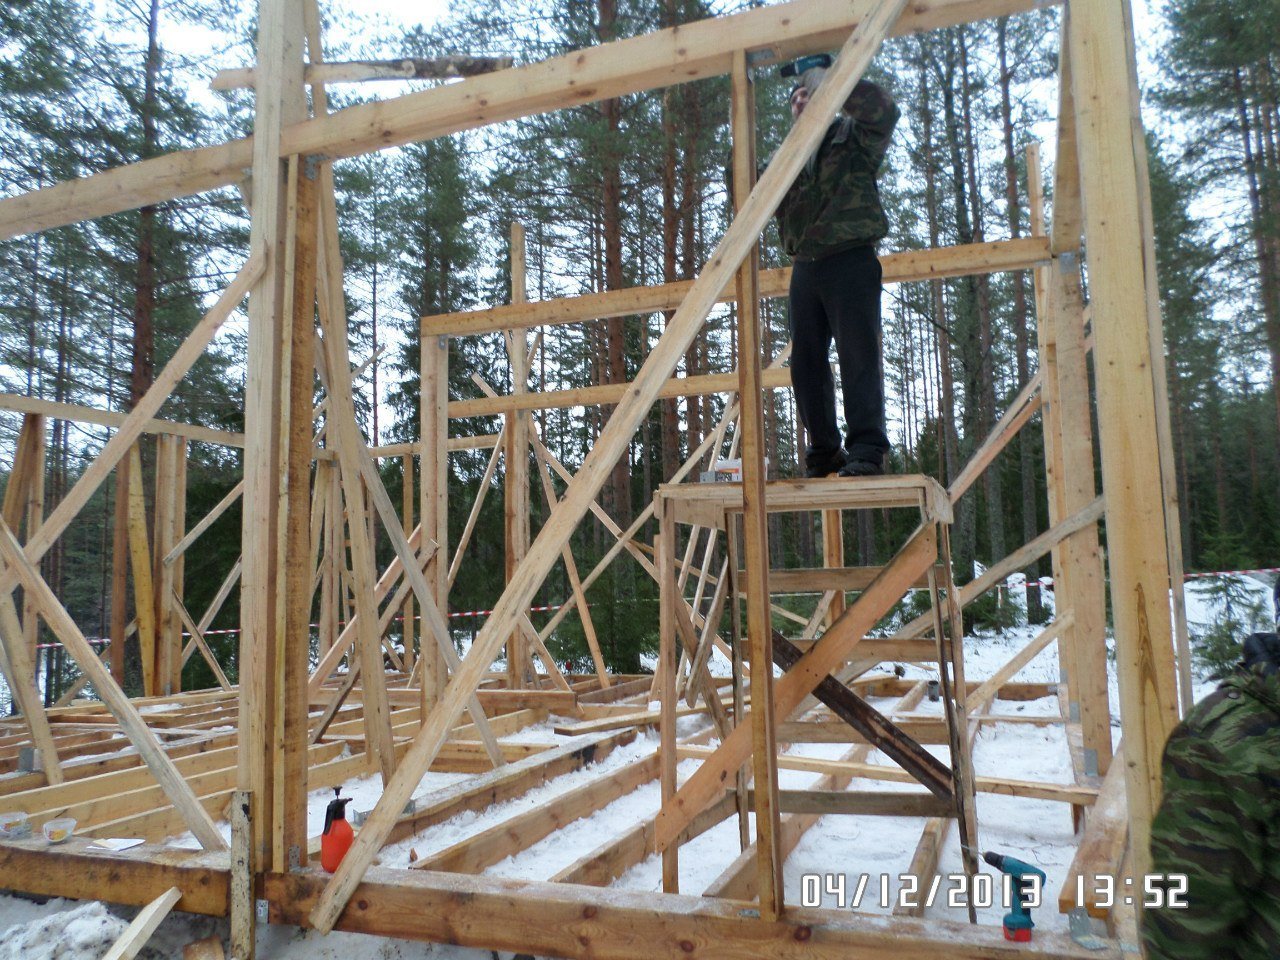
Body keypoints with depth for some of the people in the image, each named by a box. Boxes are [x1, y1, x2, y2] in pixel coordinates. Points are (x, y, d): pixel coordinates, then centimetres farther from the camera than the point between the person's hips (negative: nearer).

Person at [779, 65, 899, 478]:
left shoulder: (853, 135, 6)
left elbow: (884, 110, -15)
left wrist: (830, 80, -13)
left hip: (850, 261, -6)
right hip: (805, 267, 6)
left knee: (858, 356, -11)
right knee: (806, 362, 5)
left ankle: (866, 449, -11)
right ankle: (824, 450, 14)